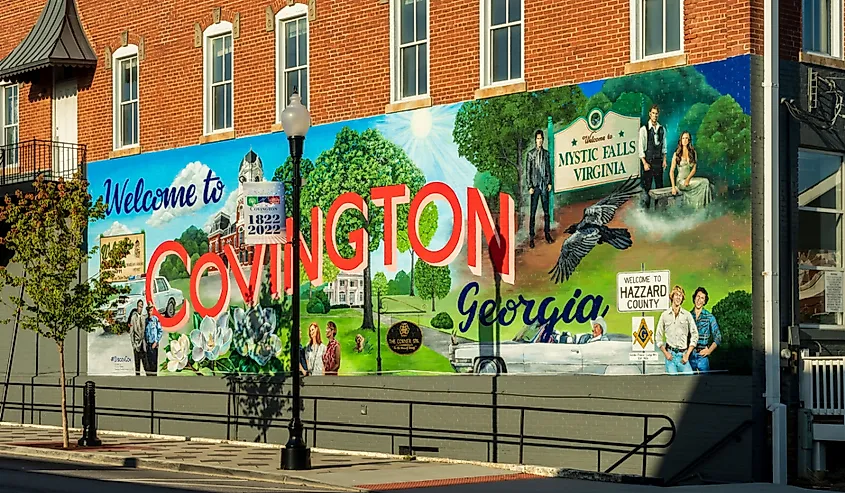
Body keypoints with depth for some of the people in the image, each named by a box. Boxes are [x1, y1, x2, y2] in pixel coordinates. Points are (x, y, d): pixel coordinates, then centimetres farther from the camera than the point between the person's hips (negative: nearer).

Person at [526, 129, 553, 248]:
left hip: (544, 185, 4)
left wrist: (549, 183, 6)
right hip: (535, 185, -4)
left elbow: (549, 169, 14)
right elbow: (528, 171, -3)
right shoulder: (531, 154, -2)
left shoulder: (546, 153, 9)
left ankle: (547, 233, 17)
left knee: (546, 211, 8)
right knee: (533, 212, -3)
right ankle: (531, 237, -2)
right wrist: (530, 186, -8)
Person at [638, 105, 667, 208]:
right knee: (646, 186, -1)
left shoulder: (662, 129, 7)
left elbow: (664, 146, 13)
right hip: (647, 160, -4)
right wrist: (645, 163, -13)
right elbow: (641, 147, -8)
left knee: (659, 184, 8)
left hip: (658, 161, 4)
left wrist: (664, 160, 4)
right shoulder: (644, 129, -6)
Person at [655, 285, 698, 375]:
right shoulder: (665, 315, 8)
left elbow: (694, 335, 6)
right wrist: (665, 353, -1)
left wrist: (687, 354, -2)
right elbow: (658, 336, 11)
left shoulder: (687, 315, 6)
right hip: (670, 354, 0)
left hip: (683, 354, 0)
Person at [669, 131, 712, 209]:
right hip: (680, 181, -4)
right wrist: (673, 187, -15)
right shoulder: (677, 154, 0)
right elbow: (671, 171, -4)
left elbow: (694, 168, 5)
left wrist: (688, 179, -14)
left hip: (690, 178, 4)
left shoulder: (693, 152, 10)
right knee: (704, 182, -27)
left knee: (705, 182, -27)